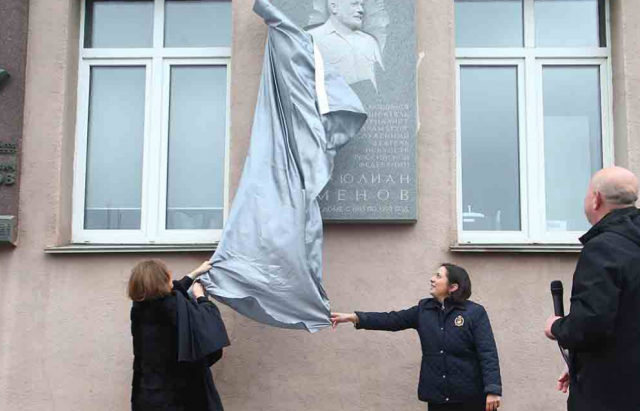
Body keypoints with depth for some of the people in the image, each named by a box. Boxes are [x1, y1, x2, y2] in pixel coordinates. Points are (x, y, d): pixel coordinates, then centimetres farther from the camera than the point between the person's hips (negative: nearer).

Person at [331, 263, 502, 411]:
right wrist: (353, 317, -5)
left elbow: (488, 354, -12)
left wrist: (493, 390, -21)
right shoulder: (424, 309, 7)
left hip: (471, 397, -4)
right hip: (437, 396, 4)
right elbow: (392, 320, 4)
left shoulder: (475, 312, -8)